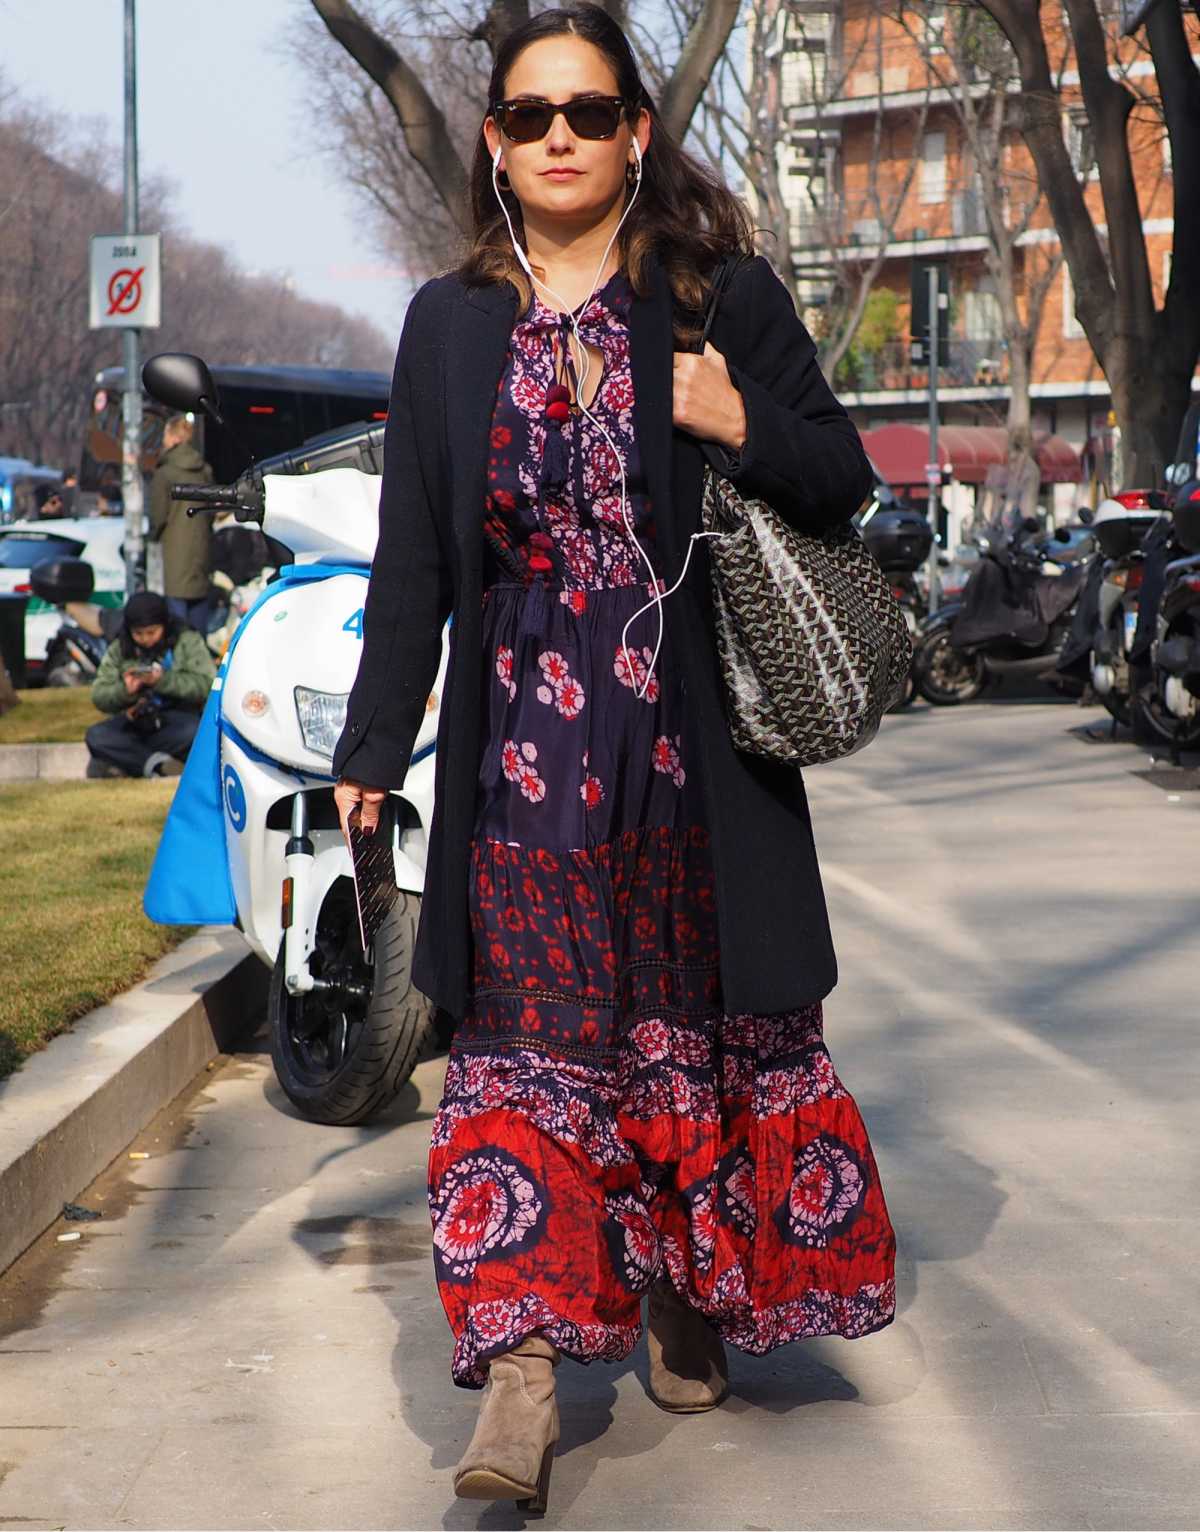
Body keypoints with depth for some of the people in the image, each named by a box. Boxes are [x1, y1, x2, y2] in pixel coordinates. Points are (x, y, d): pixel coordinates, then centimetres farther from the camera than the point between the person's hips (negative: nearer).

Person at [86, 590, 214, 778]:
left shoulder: (187, 641, 1)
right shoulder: (118, 649, 8)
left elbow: (205, 684, -11)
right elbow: (99, 696, 2)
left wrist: (162, 680, -20)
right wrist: (125, 690, -18)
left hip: (179, 716, -2)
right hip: (135, 722, 3)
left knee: (194, 732, -38)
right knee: (95, 736, -26)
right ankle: (158, 763, -34)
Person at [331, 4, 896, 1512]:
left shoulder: (722, 299, 2)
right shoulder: (449, 323, 9)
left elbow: (844, 479, 7)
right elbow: (411, 552, 9)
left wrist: (747, 429, -14)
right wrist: (374, 745, 6)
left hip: (691, 739, -1)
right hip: (525, 747, 1)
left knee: (700, 1023, 8)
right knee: (525, 1044, -4)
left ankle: (692, 1293, 29)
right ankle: (522, 1364, -7)